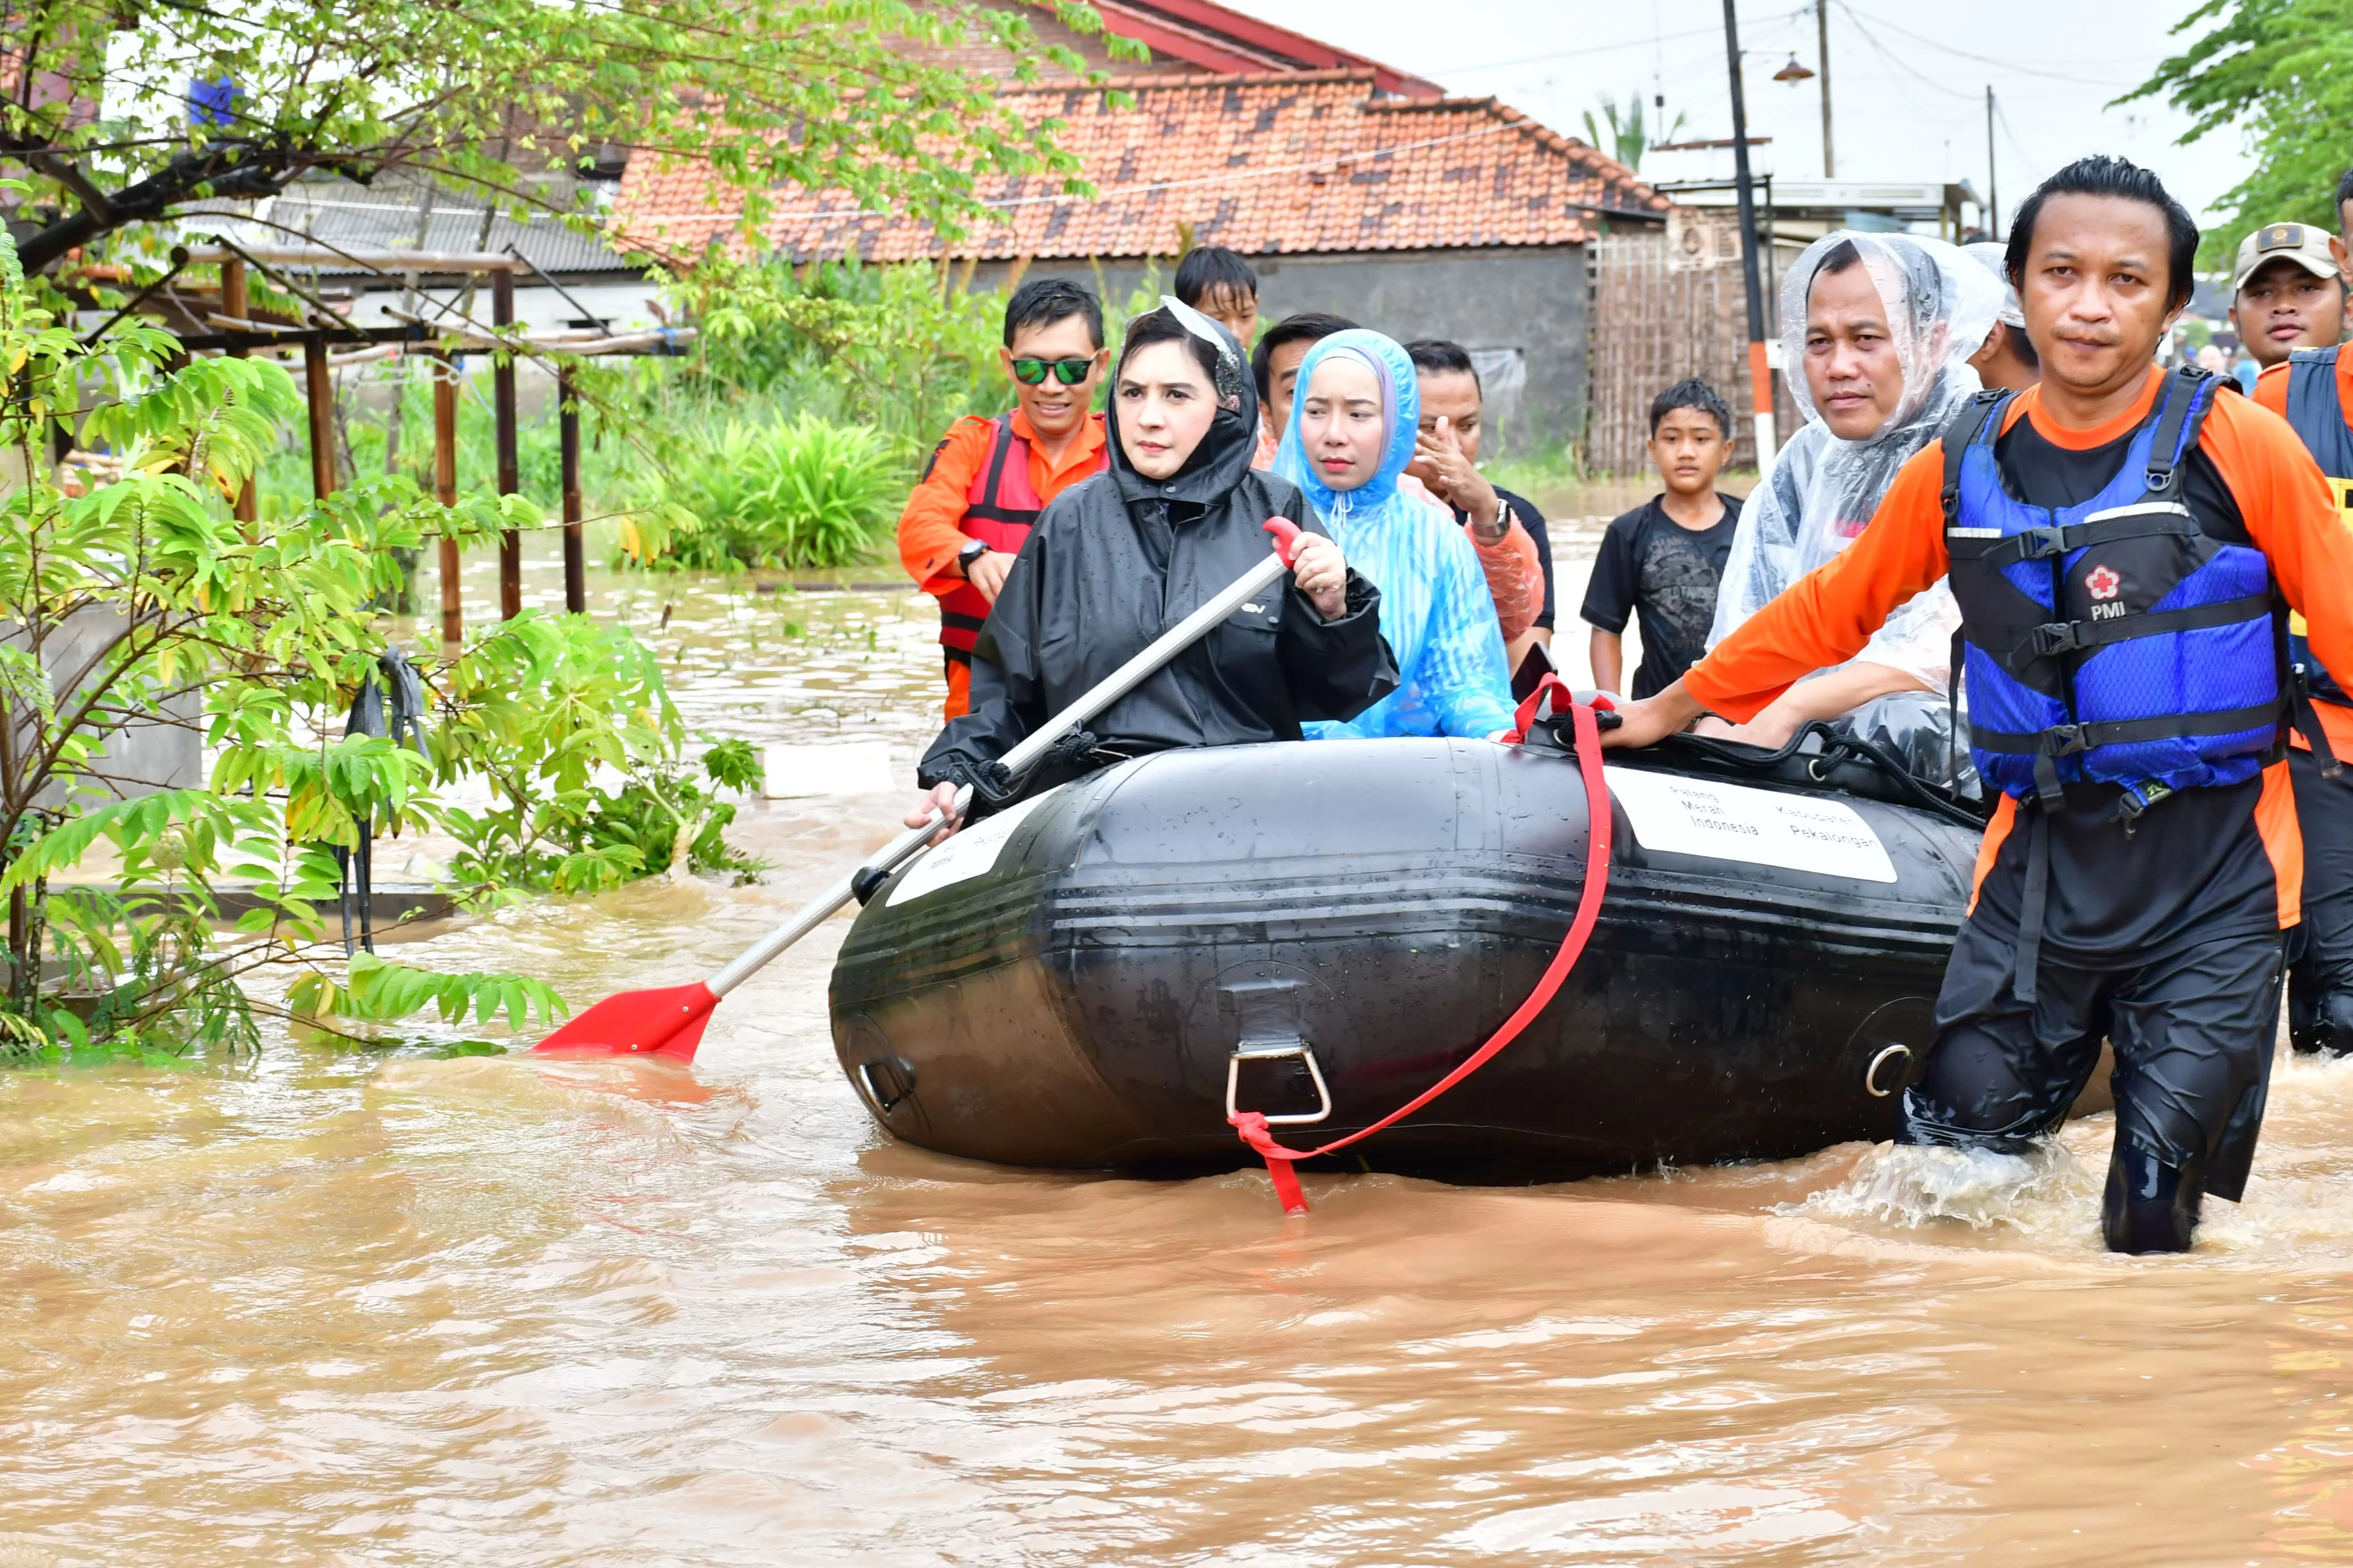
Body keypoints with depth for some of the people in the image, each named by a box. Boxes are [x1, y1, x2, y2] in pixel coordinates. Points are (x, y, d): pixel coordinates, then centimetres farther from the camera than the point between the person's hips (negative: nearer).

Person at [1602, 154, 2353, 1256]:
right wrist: (1672, 708, 24)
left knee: (2163, 1191, -5)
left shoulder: (2236, 444, -5)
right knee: (1958, 1134, -1)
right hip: (2040, 863, 3)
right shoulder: (1964, 467, 6)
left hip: (2212, 875, -3)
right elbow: (1830, 611, 19)